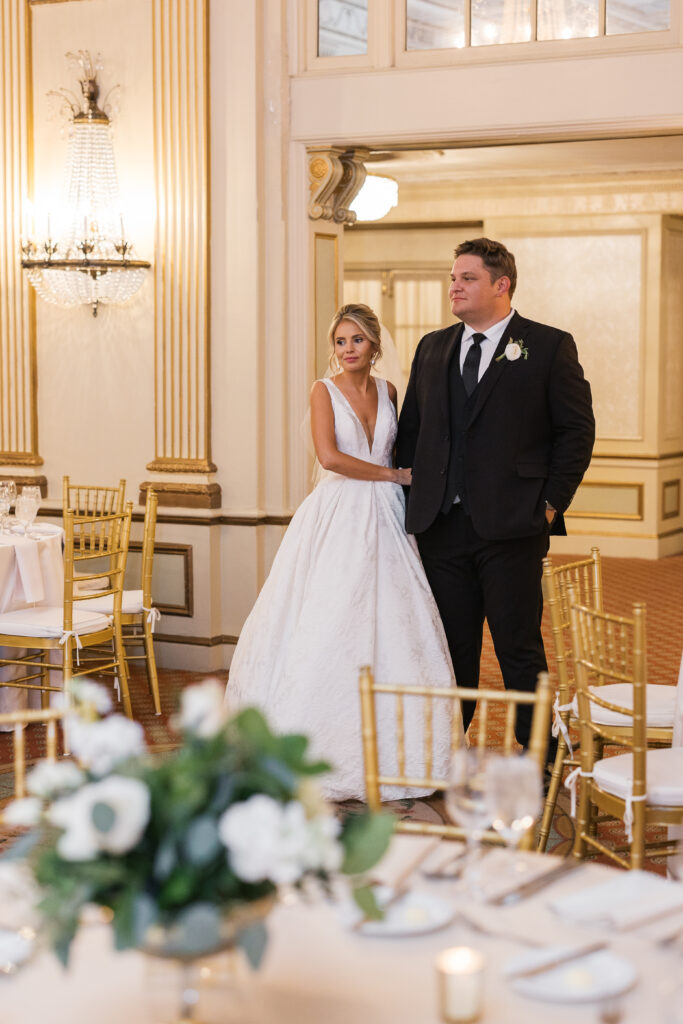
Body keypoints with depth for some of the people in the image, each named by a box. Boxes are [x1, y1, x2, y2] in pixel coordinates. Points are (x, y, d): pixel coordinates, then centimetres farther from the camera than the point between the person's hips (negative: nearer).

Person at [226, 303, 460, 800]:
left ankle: (387, 749, 11)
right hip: (338, 518, -4)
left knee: (390, 624, 2)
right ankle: (322, 746, 2)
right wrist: (391, 474, -8)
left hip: (386, 520, 4)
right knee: (327, 625, -6)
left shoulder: (388, 390, 11)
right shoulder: (325, 390, -2)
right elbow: (330, 456, -14)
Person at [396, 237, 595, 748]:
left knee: (520, 648, 0)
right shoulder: (433, 347, 14)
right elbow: (411, 429, 17)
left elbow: (578, 429, -2)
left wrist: (552, 503, -7)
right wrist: (416, 496, 7)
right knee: (451, 648, 11)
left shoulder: (549, 346, 0)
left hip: (509, 526, -4)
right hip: (442, 525, 5)